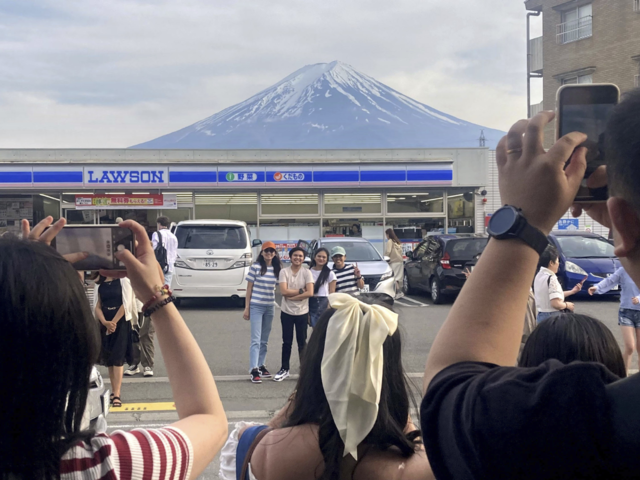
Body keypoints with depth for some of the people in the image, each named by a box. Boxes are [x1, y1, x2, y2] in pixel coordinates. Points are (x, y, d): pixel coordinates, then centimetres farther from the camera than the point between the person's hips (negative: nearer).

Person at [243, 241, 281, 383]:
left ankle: (261, 366, 23)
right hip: (256, 306, -4)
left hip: (270, 307, 4)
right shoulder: (255, 267, -6)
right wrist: (247, 307, -5)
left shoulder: (277, 269, 5)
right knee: (256, 339, -8)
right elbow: (249, 288, -3)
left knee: (264, 340, 13)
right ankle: (254, 370, -12)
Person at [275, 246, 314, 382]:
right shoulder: (284, 272, -4)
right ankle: (284, 369, 19)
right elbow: (283, 291, -13)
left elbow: (310, 293, -14)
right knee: (287, 342, 8)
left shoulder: (307, 273, -4)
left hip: (302, 312, 0)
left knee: (302, 342, 6)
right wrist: (300, 291, -13)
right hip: (287, 312, 0)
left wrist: (291, 296, -14)